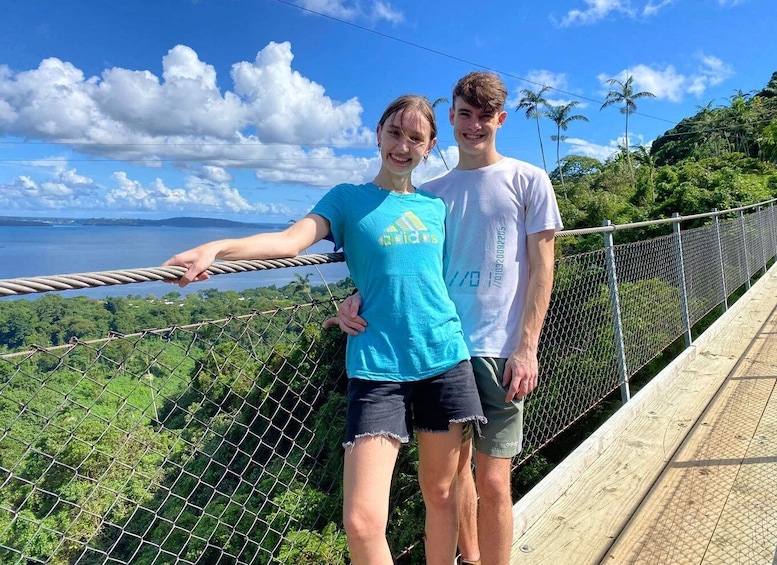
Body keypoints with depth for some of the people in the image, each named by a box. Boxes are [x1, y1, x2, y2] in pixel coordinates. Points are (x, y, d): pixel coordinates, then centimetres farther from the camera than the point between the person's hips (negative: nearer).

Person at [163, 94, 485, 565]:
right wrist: (217, 248, -28)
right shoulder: (349, 199, 4)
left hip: (445, 361, 4)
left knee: (441, 494, 15)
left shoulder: (437, 205, 13)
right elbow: (289, 240, -12)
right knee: (361, 523, -8)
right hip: (376, 366, -3)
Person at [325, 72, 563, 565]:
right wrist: (360, 297, -10)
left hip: (497, 350, -3)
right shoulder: (431, 191, 12)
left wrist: (527, 347, -9)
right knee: (454, 466, 16)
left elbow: (542, 268, -1)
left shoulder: (528, 180, 3)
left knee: (492, 480, 0)